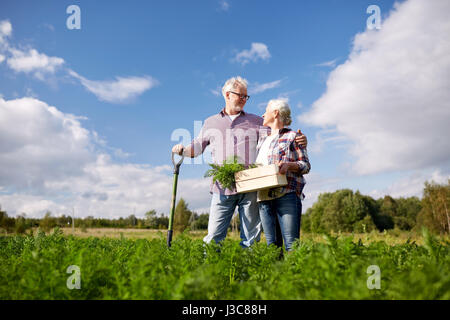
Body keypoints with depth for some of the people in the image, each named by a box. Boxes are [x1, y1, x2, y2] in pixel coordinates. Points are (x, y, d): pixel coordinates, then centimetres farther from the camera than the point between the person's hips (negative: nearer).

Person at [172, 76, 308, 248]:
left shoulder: (255, 121, 15)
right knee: (214, 235, -2)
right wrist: (182, 149, -2)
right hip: (222, 188, 0)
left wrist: (298, 140, -8)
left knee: (251, 235, 4)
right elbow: (197, 147, 20)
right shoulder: (211, 123, 17)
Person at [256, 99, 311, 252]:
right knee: (272, 244, 5)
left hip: (287, 194, -5)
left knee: (291, 243, -10)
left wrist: (288, 165, -17)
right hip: (264, 196, 6)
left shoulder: (292, 136, 6)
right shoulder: (262, 139, 24)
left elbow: (306, 165, 2)